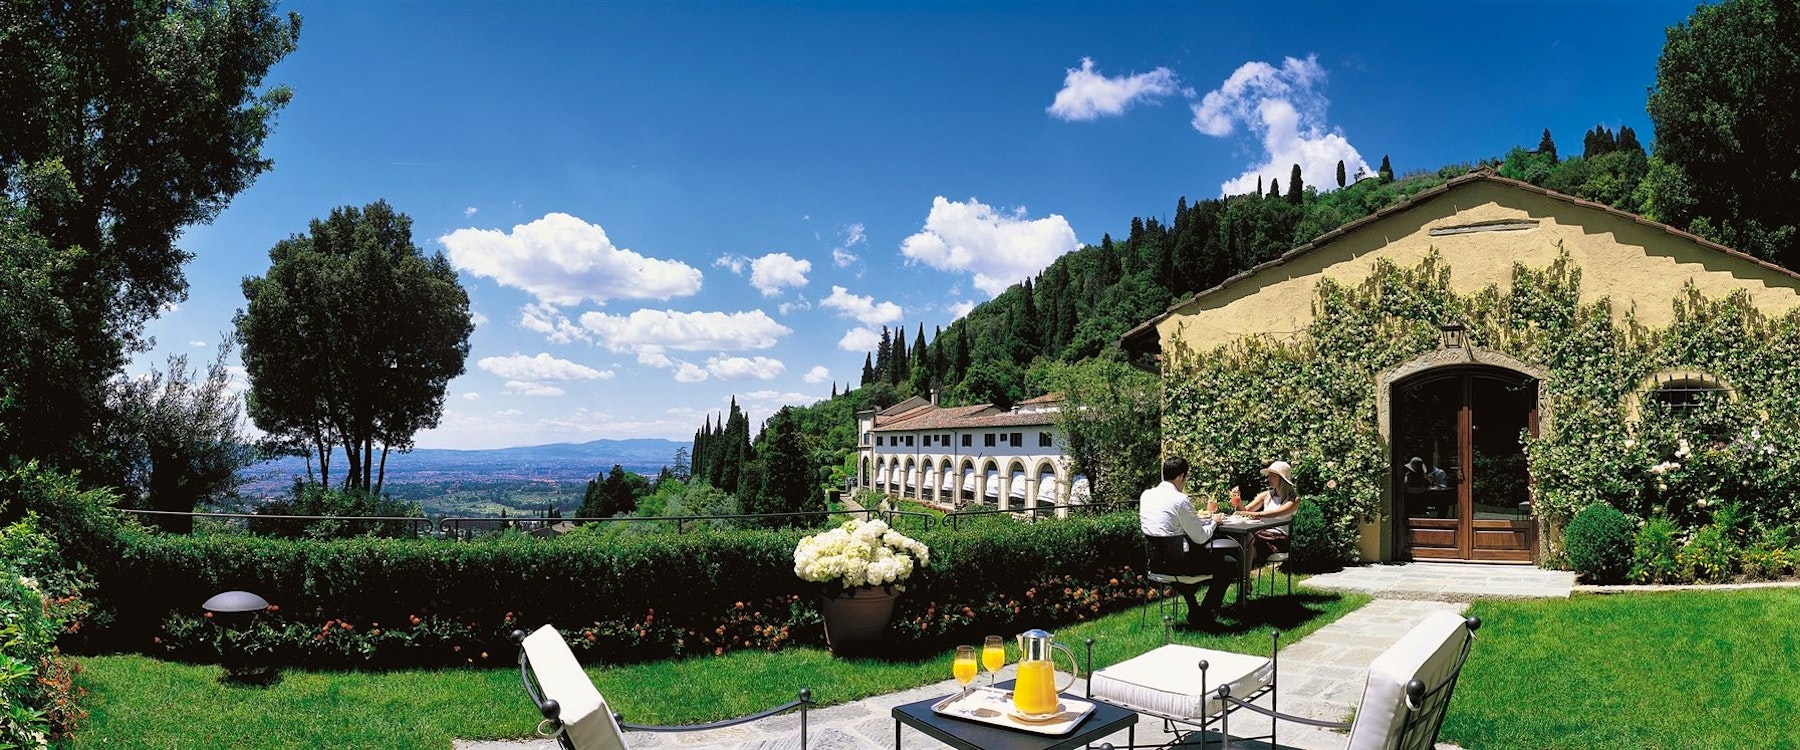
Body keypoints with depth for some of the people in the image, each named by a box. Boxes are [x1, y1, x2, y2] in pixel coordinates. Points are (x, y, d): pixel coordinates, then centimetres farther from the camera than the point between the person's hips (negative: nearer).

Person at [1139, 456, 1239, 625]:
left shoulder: (1146, 495, 4)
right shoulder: (1180, 500, -17)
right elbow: (1200, 538, -11)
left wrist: (1198, 518, 22)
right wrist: (1214, 521, 8)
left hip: (1154, 560, 8)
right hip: (1175, 563, -7)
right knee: (1229, 564, 7)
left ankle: (1193, 610, 37)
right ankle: (1202, 616, 14)